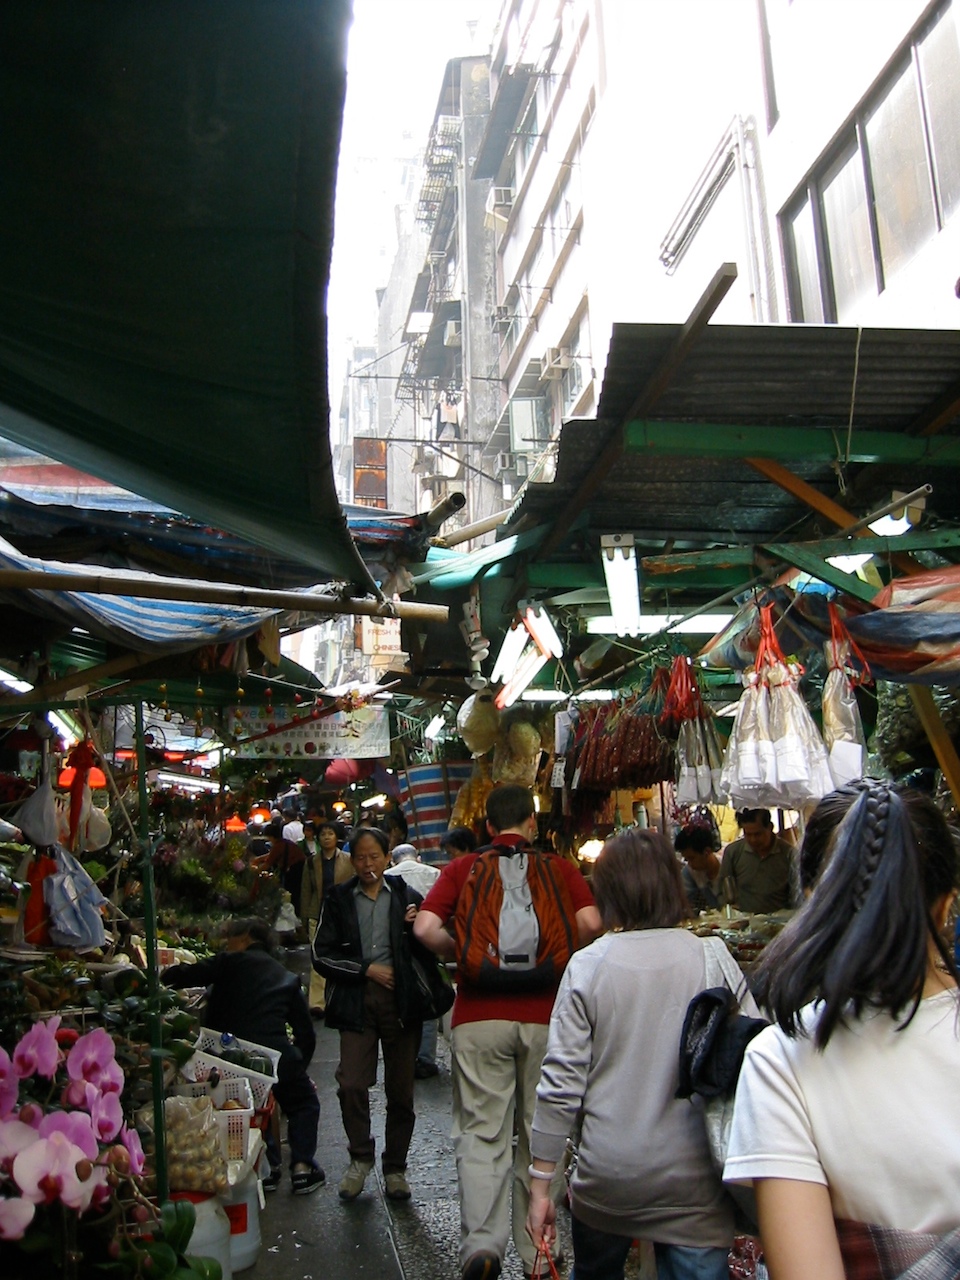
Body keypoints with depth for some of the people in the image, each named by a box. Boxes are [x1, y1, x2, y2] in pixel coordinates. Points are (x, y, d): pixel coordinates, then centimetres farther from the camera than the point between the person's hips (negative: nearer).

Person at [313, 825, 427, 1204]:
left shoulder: (406, 896, 7)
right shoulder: (338, 899, 6)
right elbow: (322, 954, 1)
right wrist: (366, 970, -8)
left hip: (400, 1000, 1)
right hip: (356, 1001, 0)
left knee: (401, 1091, 7)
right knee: (351, 1084, -8)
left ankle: (395, 1168, 25)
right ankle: (360, 1158, 17)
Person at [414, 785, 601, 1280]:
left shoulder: (463, 867, 5)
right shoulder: (558, 867, 5)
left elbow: (426, 927, -6)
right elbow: (590, 923, -8)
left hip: (478, 1015, 0)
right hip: (544, 1014, 1)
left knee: (481, 1134, 6)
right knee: (540, 1136, 11)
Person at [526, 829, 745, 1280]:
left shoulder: (587, 967, -9)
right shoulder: (715, 961, -8)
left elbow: (561, 1083, -9)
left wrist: (540, 1185, 1)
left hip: (607, 1176, 1)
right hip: (693, 1183, 0)